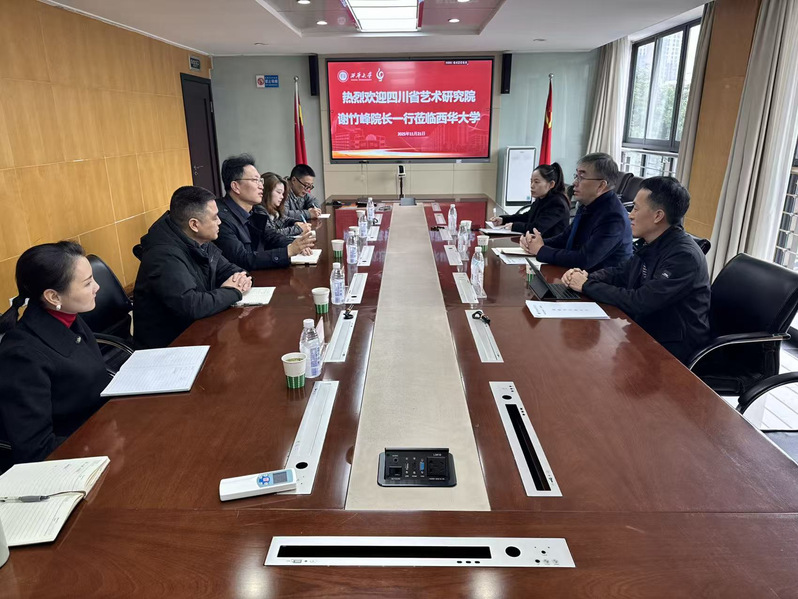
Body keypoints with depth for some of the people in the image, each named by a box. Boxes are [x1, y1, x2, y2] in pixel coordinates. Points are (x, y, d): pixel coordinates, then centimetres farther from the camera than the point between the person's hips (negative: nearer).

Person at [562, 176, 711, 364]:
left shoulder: (684, 256, -24)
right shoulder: (649, 243, 3)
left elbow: (639, 302, -28)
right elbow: (621, 272, 15)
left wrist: (588, 286, -19)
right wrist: (588, 277, -6)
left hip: (672, 347, -7)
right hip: (645, 330, 7)